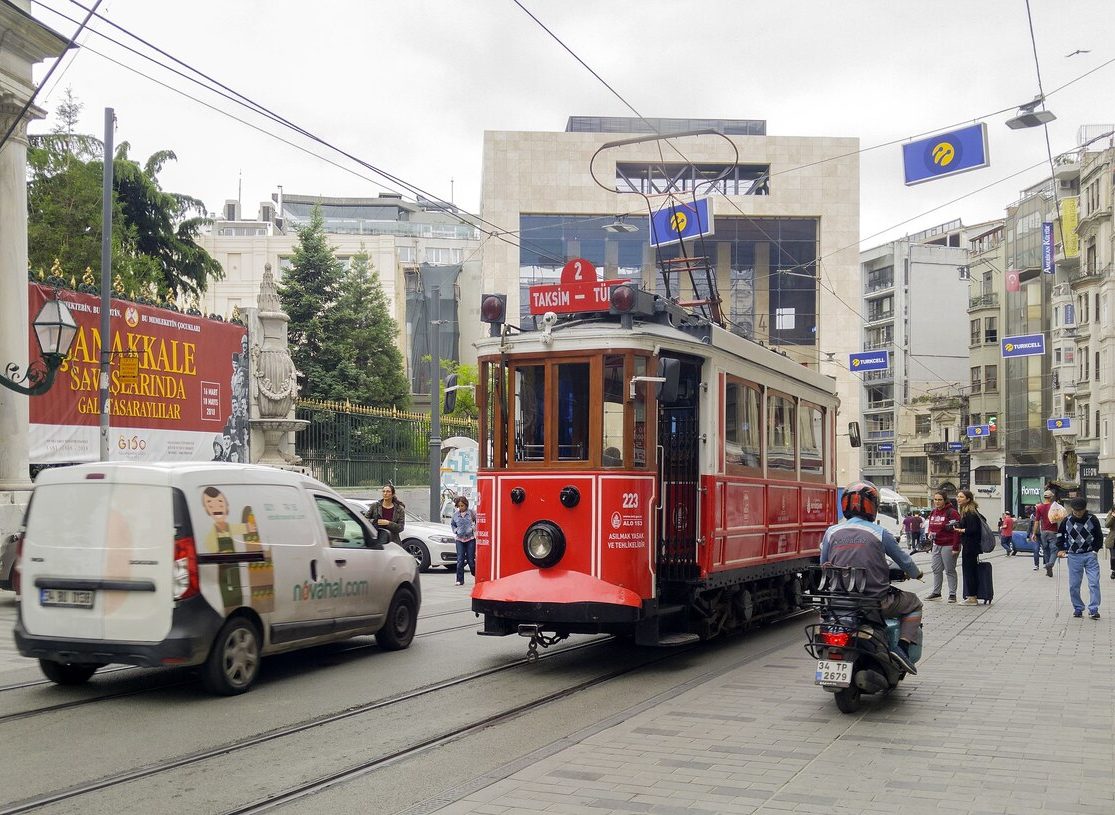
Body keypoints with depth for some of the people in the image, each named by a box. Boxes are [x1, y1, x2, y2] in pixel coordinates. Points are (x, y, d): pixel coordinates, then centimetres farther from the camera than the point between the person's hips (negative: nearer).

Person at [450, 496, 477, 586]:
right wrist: (455, 531, 6)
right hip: (459, 539, 2)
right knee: (460, 561, -4)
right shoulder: (455, 515, 6)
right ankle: (460, 580, 0)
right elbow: (452, 524, 22)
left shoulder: (471, 513, -2)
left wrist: (474, 528, -5)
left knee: (471, 560, 0)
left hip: (470, 539, -2)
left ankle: (475, 574, 24)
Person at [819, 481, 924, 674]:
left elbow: (823, 566, 9)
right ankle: (903, 646, 3)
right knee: (914, 603, 21)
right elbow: (903, 559, 6)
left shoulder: (831, 532, 0)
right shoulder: (879, 533, -7)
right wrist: (916, 574, 28)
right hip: (877, 599, -3)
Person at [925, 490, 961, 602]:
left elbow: (957, 531, -17)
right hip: (936, 545, 7)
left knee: (950, 571, 0)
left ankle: (952, 594, 7)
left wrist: (955, 547, -20)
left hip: (948, 546, -7)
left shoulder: (952, 512, -14)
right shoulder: (933, 513, 10)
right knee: (936, 570, 11)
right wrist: (930, 534, 7)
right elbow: (930, 526, 25)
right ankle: (936, 592, 20)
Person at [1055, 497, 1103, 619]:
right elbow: (1060, 536, 13)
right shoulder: (1066, 521, -1)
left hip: (1090, 555, -1)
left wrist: (1095, 550, -1)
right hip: (1074, 556, 1)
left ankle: (1093, 609, -3)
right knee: (1074, 585, 2)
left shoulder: (1092, 519, -3)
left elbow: (1099, 536, 9)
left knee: (1094, 583, -8)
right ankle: (1078, 608, 16)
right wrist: (1061, 549, 1)